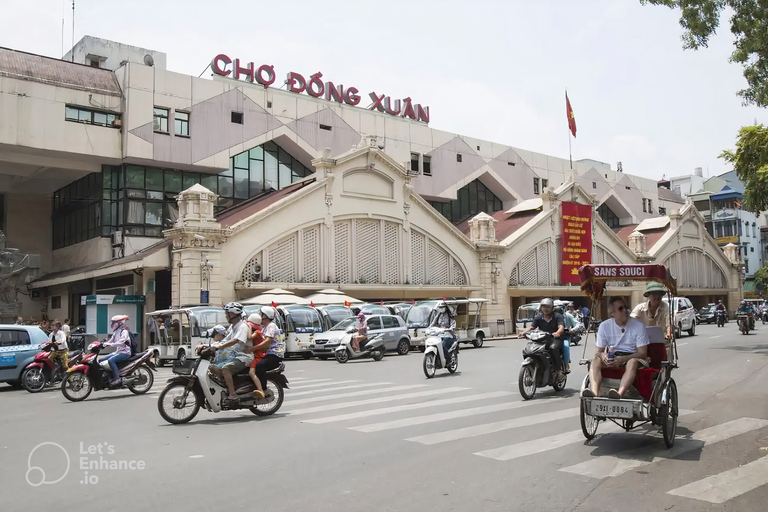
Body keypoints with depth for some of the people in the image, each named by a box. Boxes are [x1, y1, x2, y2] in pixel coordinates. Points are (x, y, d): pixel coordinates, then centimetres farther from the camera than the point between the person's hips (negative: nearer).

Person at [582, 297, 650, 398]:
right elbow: (598, 351, 4)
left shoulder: (638, 325, -3)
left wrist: (623, 359, -26)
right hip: (611, 357, 3)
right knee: (596, 360, -26)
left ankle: (619, 393, -57)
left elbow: (643, 352, -8)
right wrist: (603, 355, -23)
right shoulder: (604, 326, 4)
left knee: (633, 362, -37)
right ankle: (594, 392, -47)